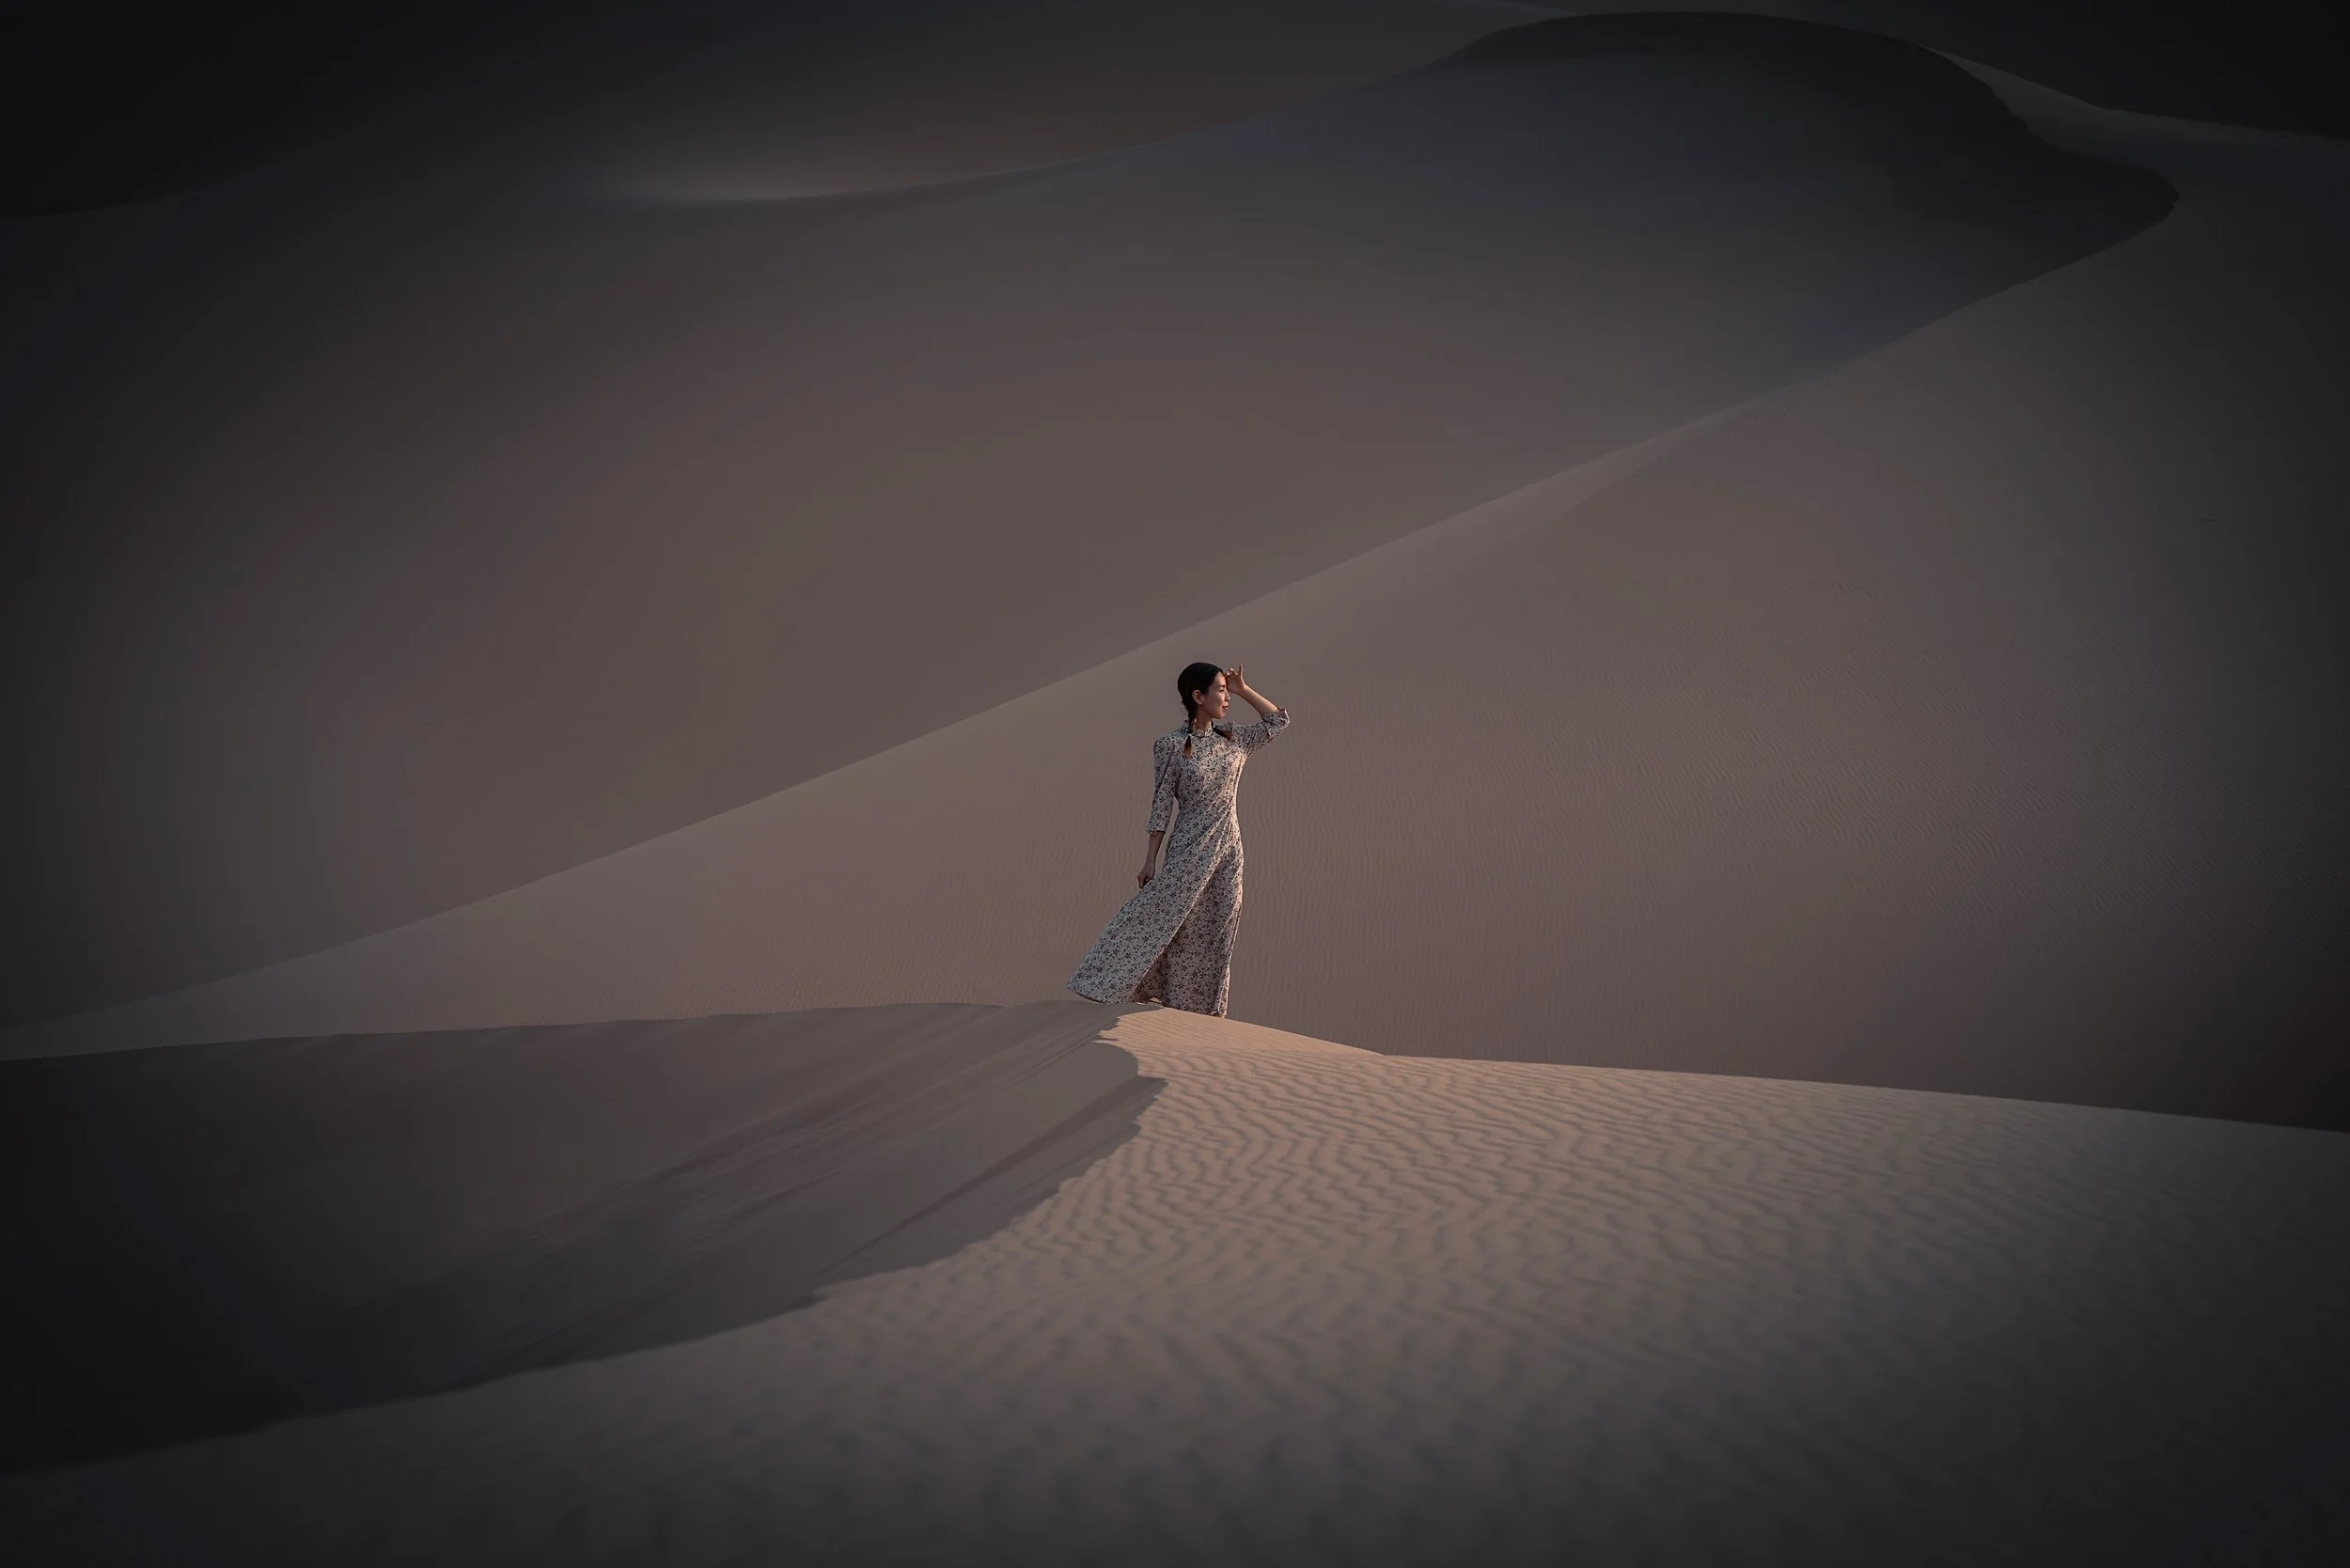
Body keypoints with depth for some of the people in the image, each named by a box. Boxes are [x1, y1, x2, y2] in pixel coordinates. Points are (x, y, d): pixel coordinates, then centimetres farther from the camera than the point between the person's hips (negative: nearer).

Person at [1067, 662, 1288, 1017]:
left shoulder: (1233, 740, 6)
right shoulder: (1170, 745, -7)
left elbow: (1279, 720, 16)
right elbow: (1162, 806, -6)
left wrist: (1244, 690, 7)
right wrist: (1149, 861, -6)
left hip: (1228, 851, 5)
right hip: (1188, 850, -5)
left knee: (1216, 936, 7)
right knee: (1172, 929, -7)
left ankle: (1206, 1010, 15)